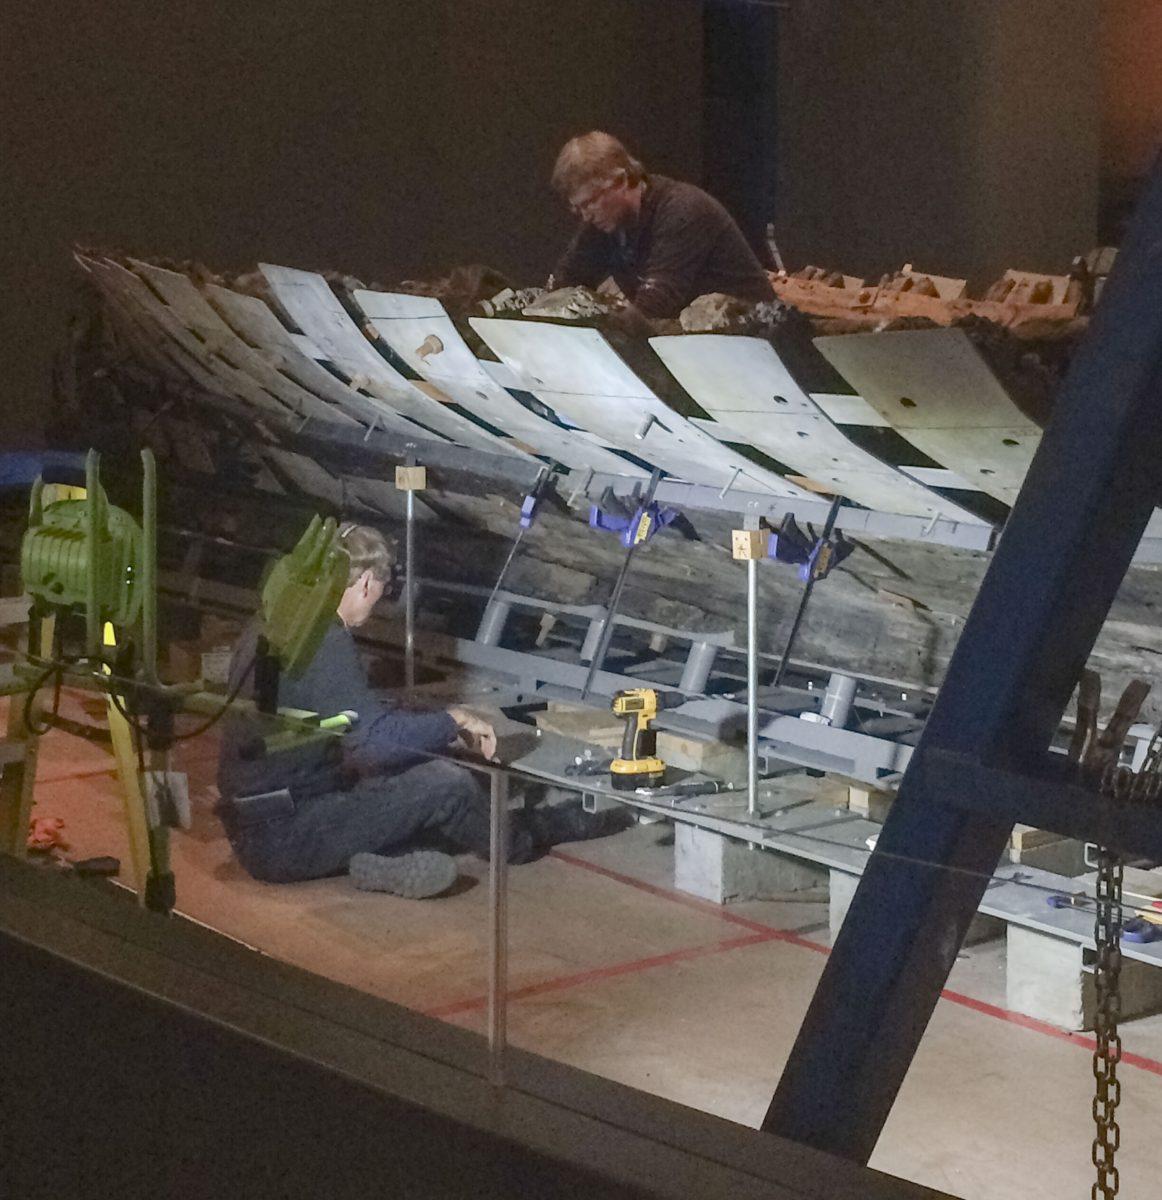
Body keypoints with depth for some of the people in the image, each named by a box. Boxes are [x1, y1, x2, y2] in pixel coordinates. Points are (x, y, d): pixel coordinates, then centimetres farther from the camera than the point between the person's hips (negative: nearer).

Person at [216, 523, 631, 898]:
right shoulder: (324, 644, -20)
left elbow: (359, 713, 19)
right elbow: (374, 741, -26)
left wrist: (446, 729, 15)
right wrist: (453, 721, -11)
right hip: (280, 840, -10)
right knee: (446, 783, -10)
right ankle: (516, 841, 14)